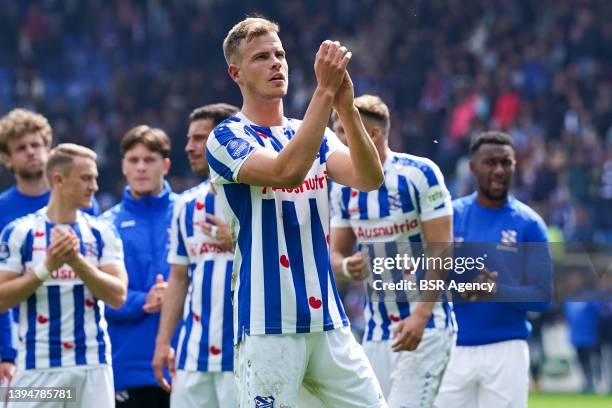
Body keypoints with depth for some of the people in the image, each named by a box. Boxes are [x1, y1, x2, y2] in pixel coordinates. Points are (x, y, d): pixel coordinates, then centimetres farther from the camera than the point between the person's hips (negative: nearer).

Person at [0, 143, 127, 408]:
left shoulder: (102, 233, 7)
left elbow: (117, 296, -2)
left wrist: (77, 261, -14)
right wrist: (47, 267, -15)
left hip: (92, 365, 2)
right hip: (37, 366, -2)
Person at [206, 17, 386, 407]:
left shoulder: (316, 135, 14)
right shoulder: (227, 138, -3)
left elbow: (369, 178, -5)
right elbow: (287, 171, -23)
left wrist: (346, 107, -20)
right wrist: (325, 91, -25)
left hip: (328, 320, 6)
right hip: (269, 327, -6)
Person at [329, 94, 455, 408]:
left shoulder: (419, 175, -11)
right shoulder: (345, 187, 7)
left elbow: (440, 252, -14)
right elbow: (335, 254, 11)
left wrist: (420, 316, -24)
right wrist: (347, 266, -15)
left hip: (425, 325, -6)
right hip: (376, 331, 7)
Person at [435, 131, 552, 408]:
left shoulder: (529, 224, 1)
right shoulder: (449, 216, 5)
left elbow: (542, 296, -3)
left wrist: (497, 291, -20)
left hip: (507, 351, -1)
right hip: (453, 350, 1)